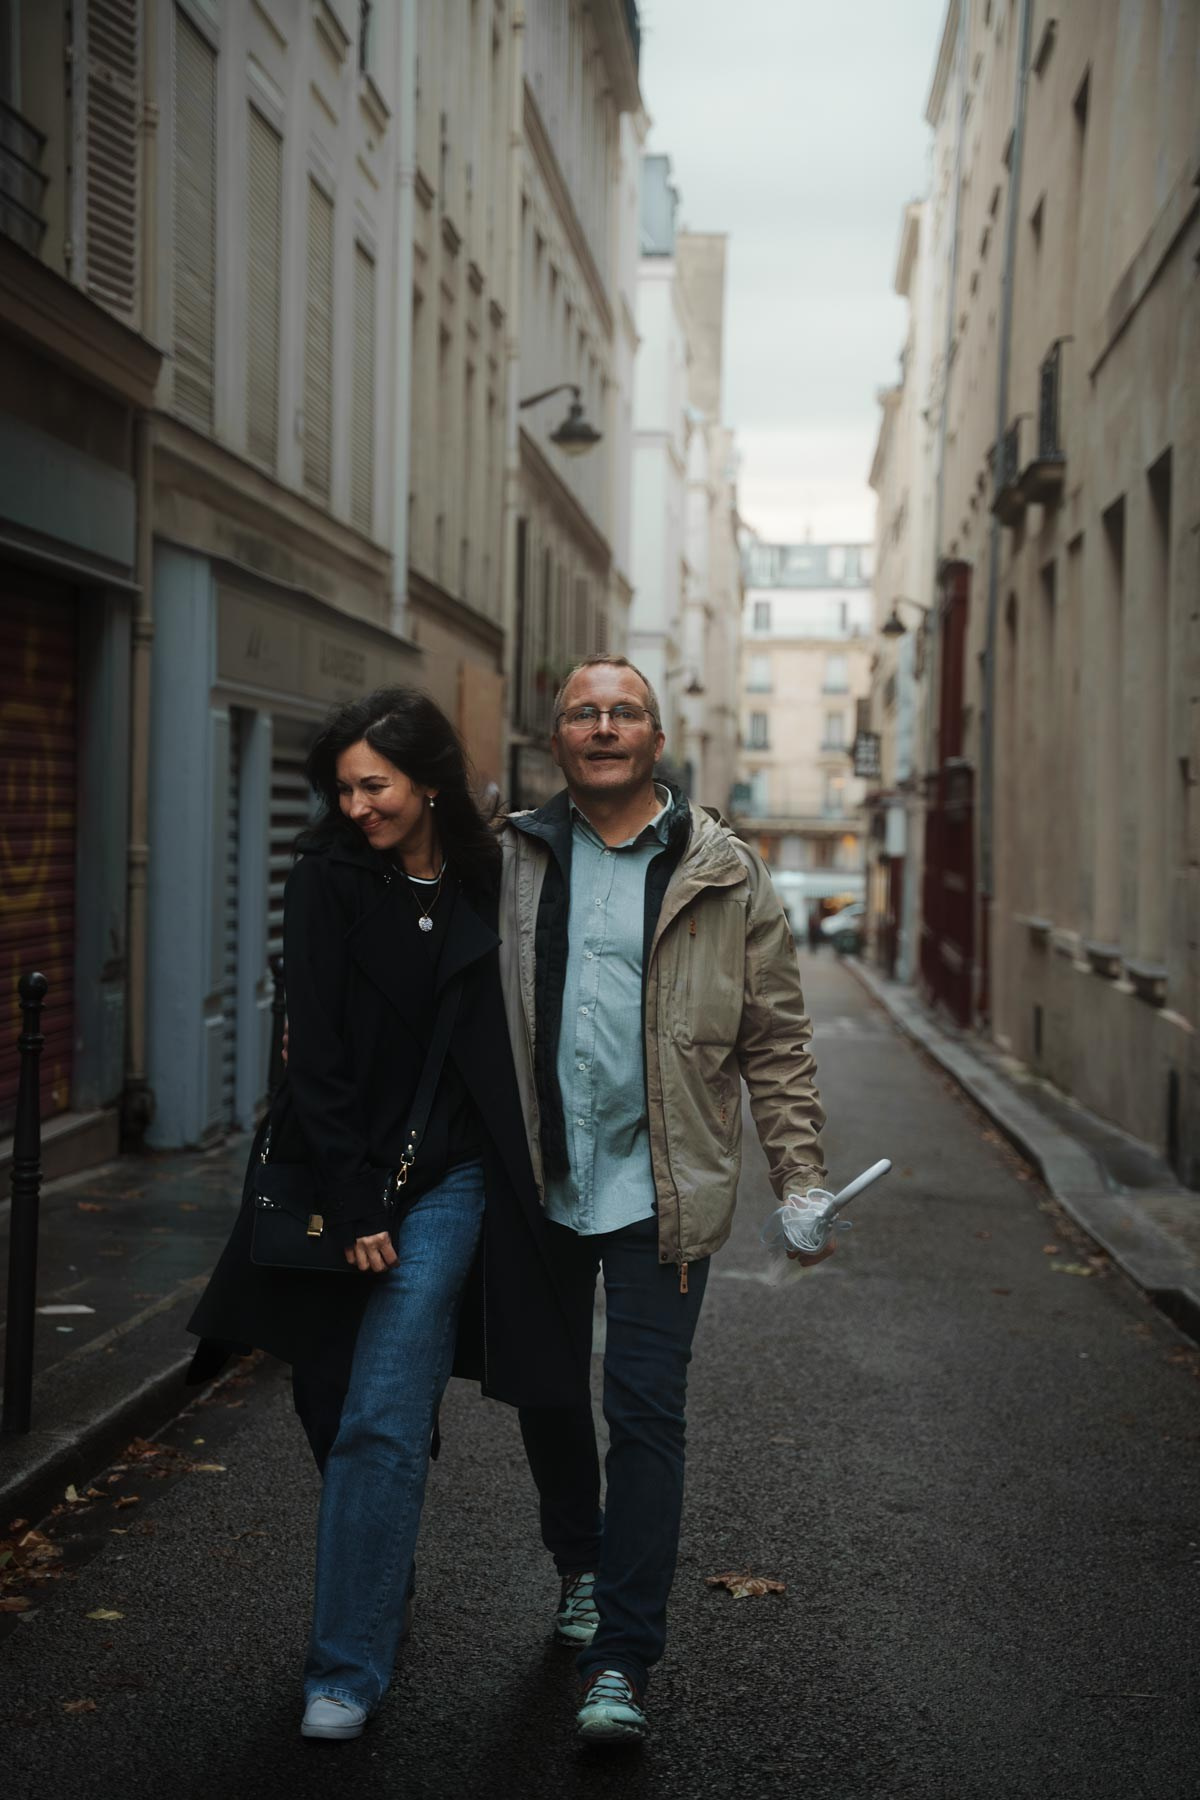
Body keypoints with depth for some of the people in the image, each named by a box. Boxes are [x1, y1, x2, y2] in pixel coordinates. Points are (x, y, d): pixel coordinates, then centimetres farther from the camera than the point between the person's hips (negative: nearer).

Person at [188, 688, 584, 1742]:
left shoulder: (490, 885, 0)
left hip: (445, 1180, -1)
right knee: (334, 1411, 8)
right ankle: (383, 1603, 31)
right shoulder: (330, 881, -3)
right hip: (341, 1175, 1)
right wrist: (352, 1204, -12)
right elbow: (315, 1054, -7)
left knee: (382, 1422, -8)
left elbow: (512, 1042, 9)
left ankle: (349, 1668, 0)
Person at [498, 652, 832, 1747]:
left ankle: (622, 1661, 2)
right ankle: (582, 1566, 41)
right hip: (538, 1183, 3)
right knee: (547, 1394, 15)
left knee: (646, 1409, -5)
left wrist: (800, 1178, -1)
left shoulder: (723, 876, 1)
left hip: (660, 1189, -2)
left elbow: (776, 1042, 3)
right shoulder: (512, 865, 4)